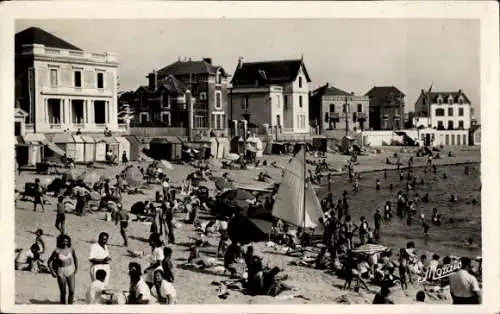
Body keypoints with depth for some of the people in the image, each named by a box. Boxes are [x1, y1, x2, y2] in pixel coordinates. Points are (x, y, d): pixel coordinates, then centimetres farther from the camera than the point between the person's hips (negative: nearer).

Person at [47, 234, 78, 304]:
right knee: (63, 292, 1)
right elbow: (49, 261, 0)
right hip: (61, 272, -2)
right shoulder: (57, 251, -10)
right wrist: (52, 271, -5)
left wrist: (76, 267, 13)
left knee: (72, 291, -5)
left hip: (70, 271, 2)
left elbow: (75, 258, 16)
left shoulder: (71, 249, -3)